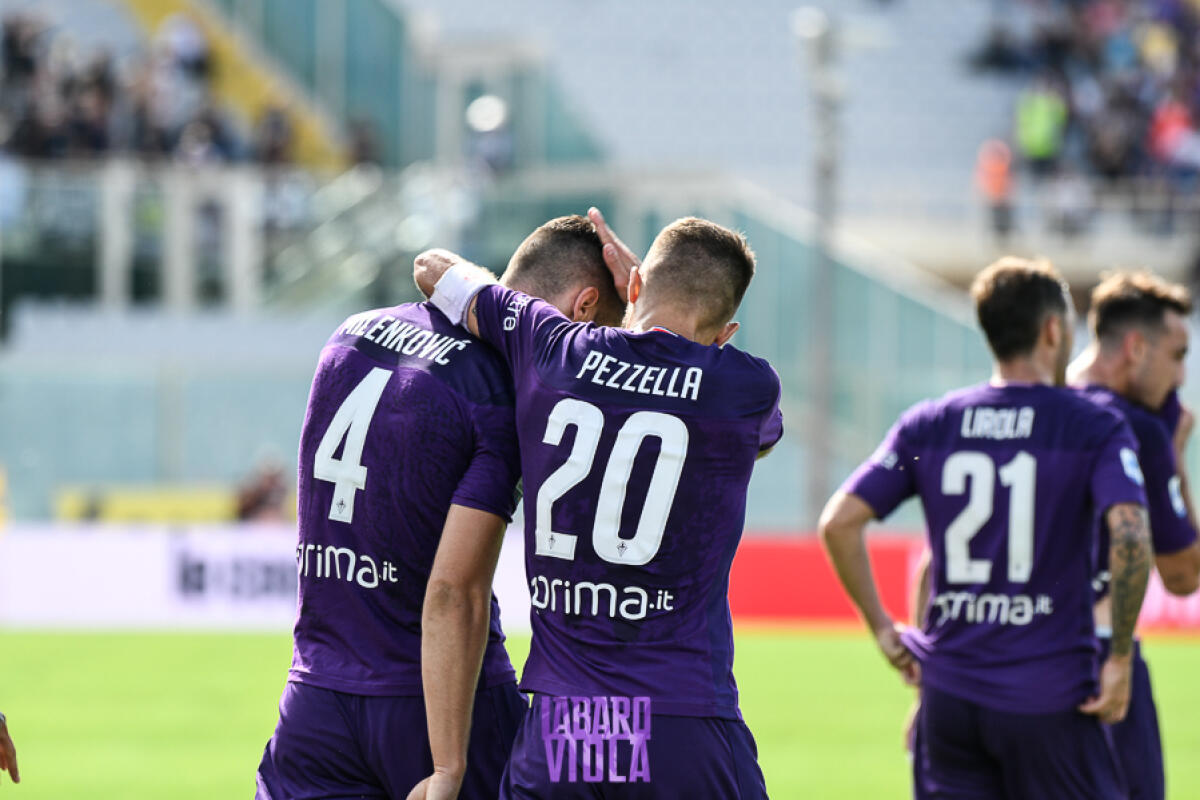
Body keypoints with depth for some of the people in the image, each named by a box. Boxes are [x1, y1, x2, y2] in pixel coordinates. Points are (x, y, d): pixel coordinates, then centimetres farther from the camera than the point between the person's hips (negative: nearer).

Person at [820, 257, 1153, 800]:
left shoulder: (928, 425, 7)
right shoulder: (1096, 429, -3)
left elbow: (838, 522, 0)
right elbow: (1130, 535, -19)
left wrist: (882, 628, 10)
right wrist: (1119, 662, -10)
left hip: (948, 693, 3)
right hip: (1050, 702, -3)